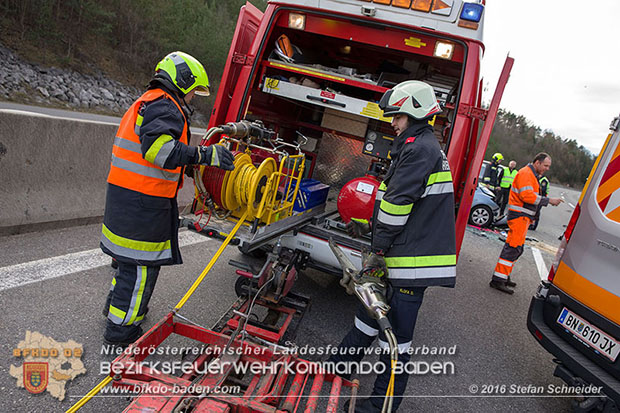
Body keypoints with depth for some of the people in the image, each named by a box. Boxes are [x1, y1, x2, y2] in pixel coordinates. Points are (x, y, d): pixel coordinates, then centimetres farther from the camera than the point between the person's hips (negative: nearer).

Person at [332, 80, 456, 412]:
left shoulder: (418, 148, -14)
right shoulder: (426, 147, 20)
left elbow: (399, 202, -19)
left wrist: (378, 251, -14)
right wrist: (370, 227, 23)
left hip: (413, 260, -10)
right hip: (408, 253, 10)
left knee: (396, 331, 1)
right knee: (372, 308, 21)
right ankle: (343, 363, 38)